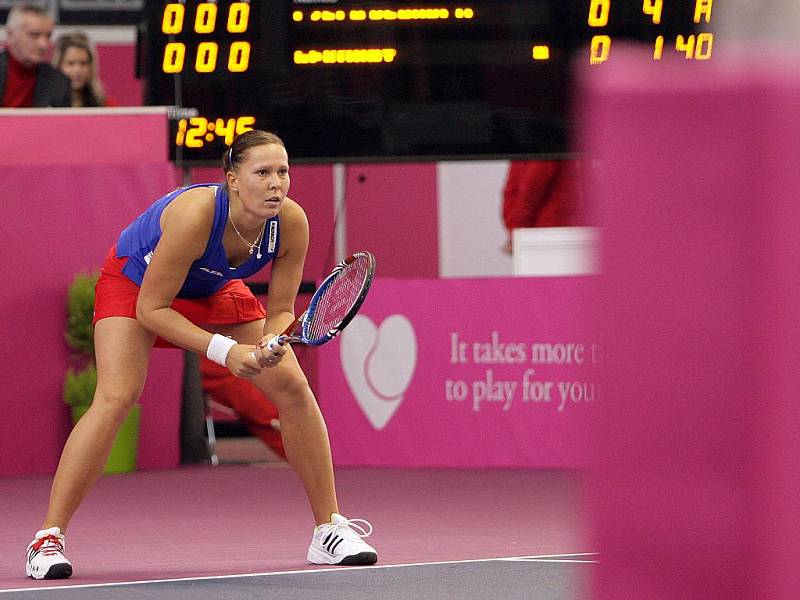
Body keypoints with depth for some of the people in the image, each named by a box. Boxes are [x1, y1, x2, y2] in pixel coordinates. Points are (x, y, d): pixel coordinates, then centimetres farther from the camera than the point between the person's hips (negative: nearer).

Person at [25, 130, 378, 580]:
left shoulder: (291, 223, -26)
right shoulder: (195, 217, -40)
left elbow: (280, 311, -13)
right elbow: (151, 308, -31)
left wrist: (271, 343, -36)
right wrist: (224, 351, -37)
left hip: (213, 289, 5)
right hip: (136, 280, -5)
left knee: (292, 385, -6)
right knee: (116, 398, -24)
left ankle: (330, 529, 6)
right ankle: (48, 539, -18)